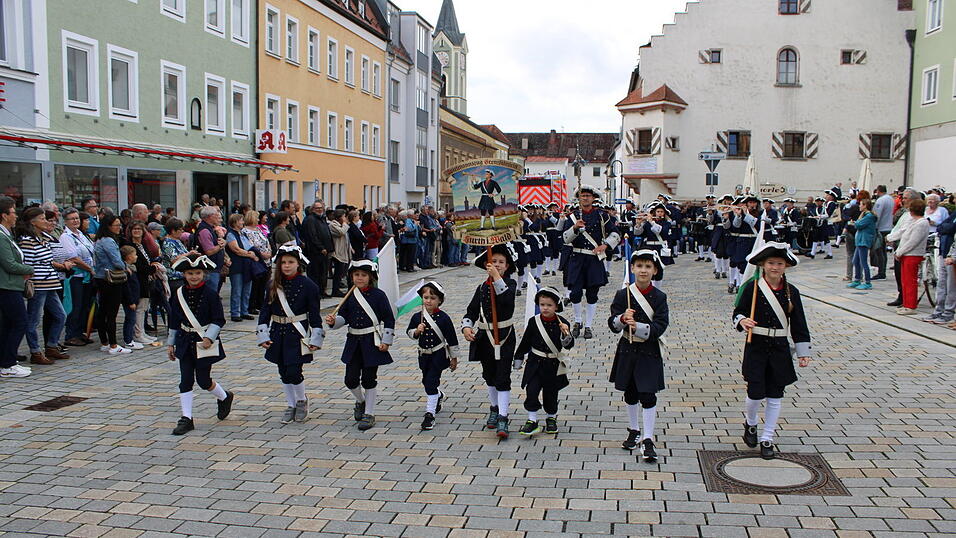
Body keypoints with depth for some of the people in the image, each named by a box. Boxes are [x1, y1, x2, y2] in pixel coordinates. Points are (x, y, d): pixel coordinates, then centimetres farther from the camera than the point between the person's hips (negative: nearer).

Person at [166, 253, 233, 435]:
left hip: (204, 341, -4)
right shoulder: (179, 294, 3)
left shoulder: (210, 293, -10)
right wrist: (170, 343, 12)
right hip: (185, 342, 4)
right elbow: (174, 321, 11)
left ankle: (225, 397, 30)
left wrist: (209, 337, -19)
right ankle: (186, 418, 7)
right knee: (186, 380, 2)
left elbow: (218, 320, -9)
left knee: (203, 380, 1)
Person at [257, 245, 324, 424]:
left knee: (293, 372, -9)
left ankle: (302, 400, 18)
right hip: (278, 333, 4)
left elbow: (314, 313, -6)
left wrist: (316, 338, -8)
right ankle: (290, 405, 28)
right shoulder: (274, 285, 3)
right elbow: (265, 310, 6)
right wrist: (263, 335, 0)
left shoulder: (308, 285, -7)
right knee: (283, 373, 11)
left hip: (298, 334, -4)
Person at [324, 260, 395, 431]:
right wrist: (333, 321, -12)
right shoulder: (350, 296, 5)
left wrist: (386, 341, -9)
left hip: (372, 341, -4)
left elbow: (389, 320, -5)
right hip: (353, 341, 4)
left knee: (369, 378, 2)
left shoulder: (378, 295, -7)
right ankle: (360, 401, 33)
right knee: (351, 379, 3)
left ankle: (369, 413, 16)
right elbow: (344, 317, 10)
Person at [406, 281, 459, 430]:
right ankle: (439, 396, 52)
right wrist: (417, 331, -15)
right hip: (423, 355, 5)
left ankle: (430, 413, -4)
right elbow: (409, 332, 8)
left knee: (432, 381, -11)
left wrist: (454, 358, -1)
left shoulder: (444, 318, -14)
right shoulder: (417, 317, -5)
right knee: (426, 380, 20)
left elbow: (452, 339, -6)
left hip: (439, 355, -5)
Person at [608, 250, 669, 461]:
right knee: (630, 394, 15)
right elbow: (612, 324, -6)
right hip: (627, 349, 2)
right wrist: (622, 319, -28)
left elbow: (659, 327, -14)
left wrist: (637, 326, -29)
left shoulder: (659, 297, -6)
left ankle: (648, 440, 2)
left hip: (649, 351, -2)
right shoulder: (622, 295, -2)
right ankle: (634, 431, 33)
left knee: (648, 395, -6)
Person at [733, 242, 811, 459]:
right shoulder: (752, 287, -5)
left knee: (775, 396, 6)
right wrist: (742, 321, -22)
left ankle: (767, 439, 19)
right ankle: (750, 424, 27)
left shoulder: (791, 292, 2)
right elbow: (738, 312, 1)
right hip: (756, 346, -3)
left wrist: (803, 352, 5)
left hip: (780, 348, 3)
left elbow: (799, 325, 7)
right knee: (756, 394, -5)